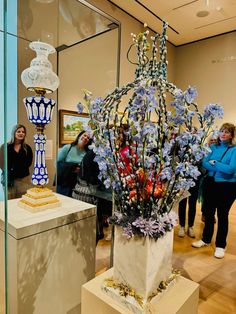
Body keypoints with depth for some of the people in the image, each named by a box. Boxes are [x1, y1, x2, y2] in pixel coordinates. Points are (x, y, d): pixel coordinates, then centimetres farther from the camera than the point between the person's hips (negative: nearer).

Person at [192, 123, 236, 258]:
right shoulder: (213, 147, 3)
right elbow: (204, 163, -6)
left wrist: (214, 163, -12)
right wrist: (221, 169, -18)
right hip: (212, 183, 4)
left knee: (222, 215, 8)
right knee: (209, 212, 14)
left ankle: (220, 245, 25)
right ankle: (206, 239, 33)